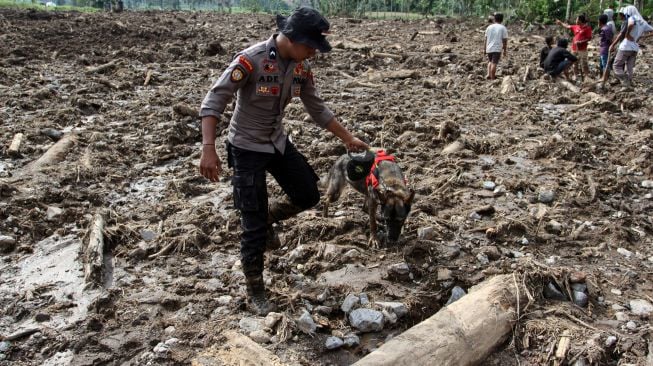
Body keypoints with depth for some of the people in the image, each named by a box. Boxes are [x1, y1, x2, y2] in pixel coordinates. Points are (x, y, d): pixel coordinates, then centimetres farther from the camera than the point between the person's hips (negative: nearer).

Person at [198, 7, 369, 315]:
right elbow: (213, 102, -26)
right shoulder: (250, 60, -26)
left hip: (278, 142, 7)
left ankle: (267, 217, 36)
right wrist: (208, 149, -35)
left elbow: (317, 108, 7)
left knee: (308, 196, 10)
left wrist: (348, 138, 10)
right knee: (255, 226, -2)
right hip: (246, 148, -6)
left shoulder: (301, 67, -5)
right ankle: (254, 292, 17)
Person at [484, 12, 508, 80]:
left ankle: (488, 74, 5)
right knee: (494, 63, -2)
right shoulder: (503, 28, -1)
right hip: (497, 49, -3)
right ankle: (492, 78, -1)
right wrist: (505, 50, 4)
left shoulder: (489, 27, 7)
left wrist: (485, 49, 15)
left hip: (489, 48, 3)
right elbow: (505, 40, -3)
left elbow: (486, 39, 7)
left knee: (490, 61, 20)